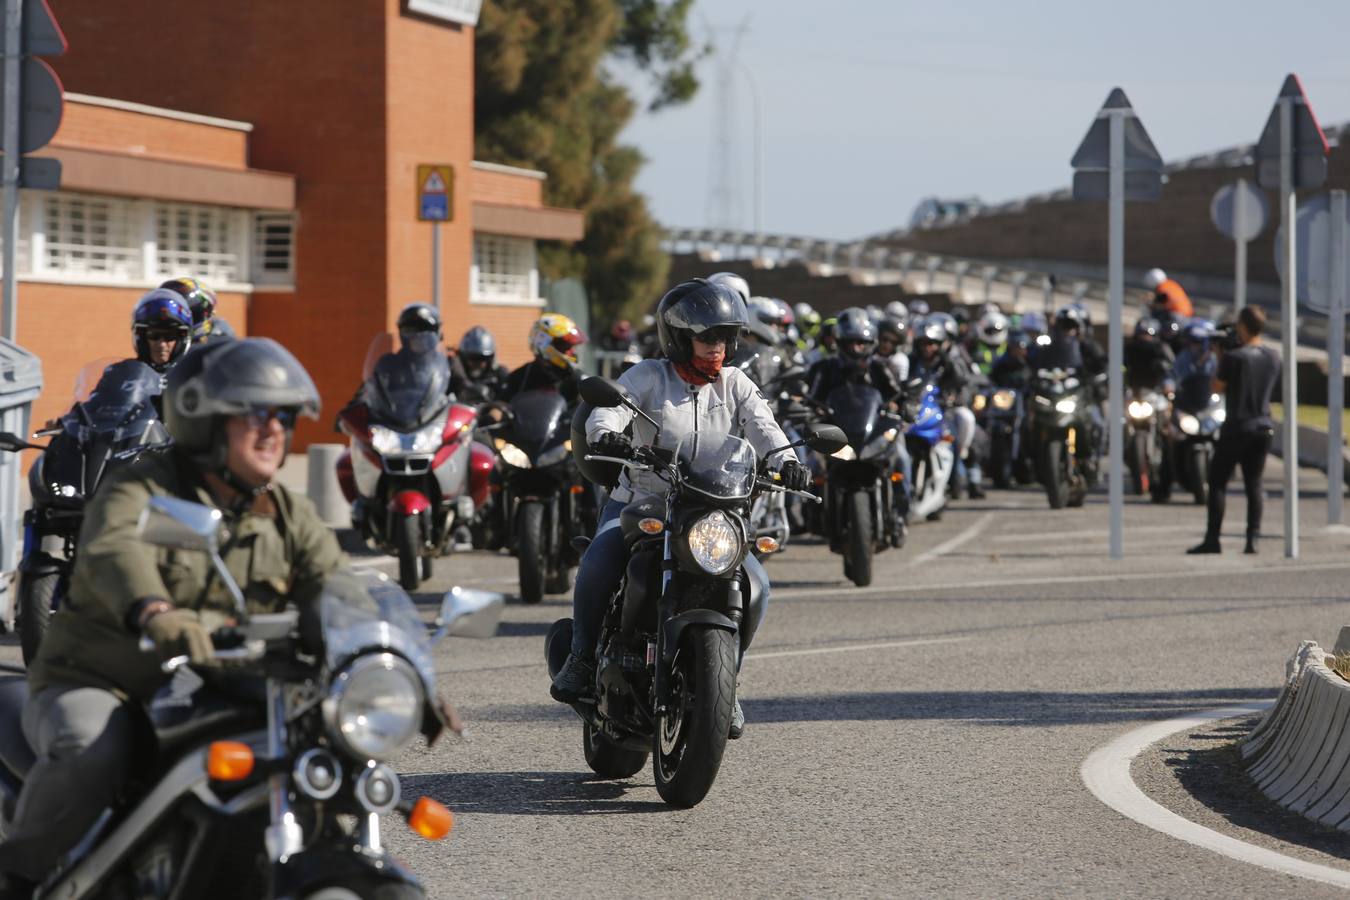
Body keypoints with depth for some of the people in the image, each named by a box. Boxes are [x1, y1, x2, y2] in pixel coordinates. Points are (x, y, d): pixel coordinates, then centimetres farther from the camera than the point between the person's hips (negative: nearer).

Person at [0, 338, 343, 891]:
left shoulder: (288, 517, 9)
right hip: (98, 685, -5)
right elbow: (115, 553, -33)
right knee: (93, 751, -36)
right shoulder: (142, 491, -11)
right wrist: (155, 612, -56)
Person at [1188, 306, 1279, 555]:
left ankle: (1212, 539, -2)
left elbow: (1218, 387, -5)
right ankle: (1253, 539, 3)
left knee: (1217, 482, 2)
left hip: (1237, 428, -5)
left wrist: (1218, 360, 7)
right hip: (1264, 427, 5)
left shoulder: (1233, 357, -14)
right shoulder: (1274, 358, 4)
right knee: (1253, 485, 10)